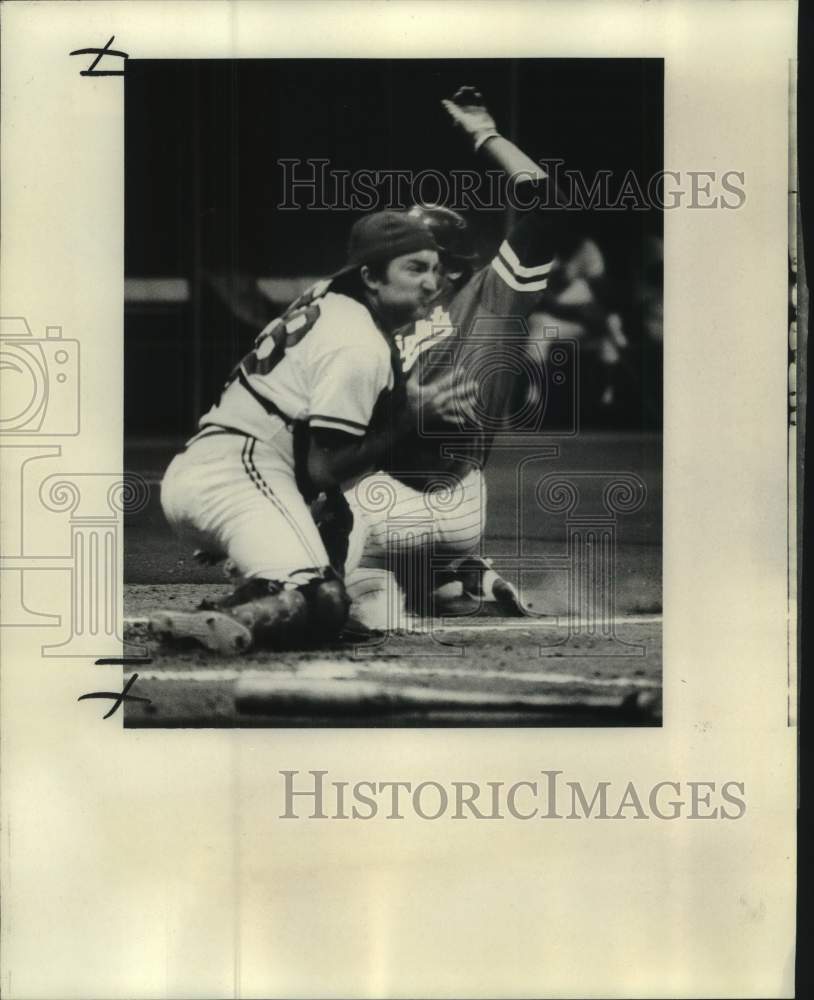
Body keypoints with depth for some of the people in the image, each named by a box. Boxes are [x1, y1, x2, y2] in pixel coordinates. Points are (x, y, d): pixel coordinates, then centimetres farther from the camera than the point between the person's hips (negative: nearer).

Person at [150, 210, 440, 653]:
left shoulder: (330, 300, 18)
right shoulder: (361, 348, -10)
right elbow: (322, 468, -9)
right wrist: (400, 427, 2)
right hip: (240, 473, -10)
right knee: (323, 603, -27)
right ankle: (219, 622, -50)